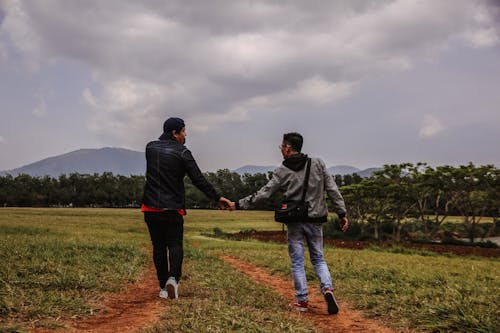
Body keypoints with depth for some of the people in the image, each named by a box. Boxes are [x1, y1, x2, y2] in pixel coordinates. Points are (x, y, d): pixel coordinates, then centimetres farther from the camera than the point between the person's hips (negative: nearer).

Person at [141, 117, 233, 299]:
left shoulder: (150, 147, 4)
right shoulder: (182, 152, -7)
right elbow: (199, 180, -9)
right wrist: (217, 198, -3)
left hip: (151, 207, 4)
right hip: (173, 209, -4)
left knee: (159, 247, 11)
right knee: (175, 245, 5)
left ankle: (163, 287, 12)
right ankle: (173, 278, -19)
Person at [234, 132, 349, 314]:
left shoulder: (282, 171, -6)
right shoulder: (318, 164, 2)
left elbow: (263, 193, -8)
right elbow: (332, 189, 0)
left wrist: (239, 204, -1)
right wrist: (342, 213, 4)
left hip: (294, 221, -2)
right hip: (315, 220, 2)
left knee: (297, 261, 8)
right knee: (318, 258, 14)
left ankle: (302, 300, 10)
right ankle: (327, 288, -8)